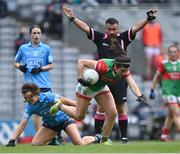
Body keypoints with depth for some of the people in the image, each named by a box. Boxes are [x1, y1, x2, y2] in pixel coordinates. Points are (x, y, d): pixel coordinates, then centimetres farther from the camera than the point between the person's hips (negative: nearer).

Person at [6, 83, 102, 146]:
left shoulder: (48, 96, -30)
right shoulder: (29, 108, -19)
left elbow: (66, 102, -20)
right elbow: (22, 125, -21)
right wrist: (12, 141, -32)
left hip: (64, 119, -4)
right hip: (50, 125, 4)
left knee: (79, 144, -17)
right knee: (35, 144, -13)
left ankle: (96, 138, 15)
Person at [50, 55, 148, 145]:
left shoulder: (124, 70, -25)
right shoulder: (103, 66, -40)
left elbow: (132, 84, -37)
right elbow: (81, 62, -33)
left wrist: (139, 96, -55)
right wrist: (80, 79, -38)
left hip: (101, 88, 5)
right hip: (86, 87, -5)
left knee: (112, 113, -8)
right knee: (79, 117, 7)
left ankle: (104, 140, 9)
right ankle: (60, 106, 33)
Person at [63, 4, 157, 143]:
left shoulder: (123, 38, 5)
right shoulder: (100, 38, 5)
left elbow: (136, 28, -3)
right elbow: (85, 28, 2)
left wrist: (148, 19, -15)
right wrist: (73, 18, -5)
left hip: (120, 78, 0)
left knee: (121, 107, 1)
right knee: (101, 107, 1)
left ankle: (124, 136, 6)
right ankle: (97, 135, 6)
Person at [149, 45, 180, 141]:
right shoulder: (164, 64, -1)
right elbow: (157, 76, 7)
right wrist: (152, 90, 6)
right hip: (168, 92, -4)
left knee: (171, 115, 11)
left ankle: (164, 135, 23)